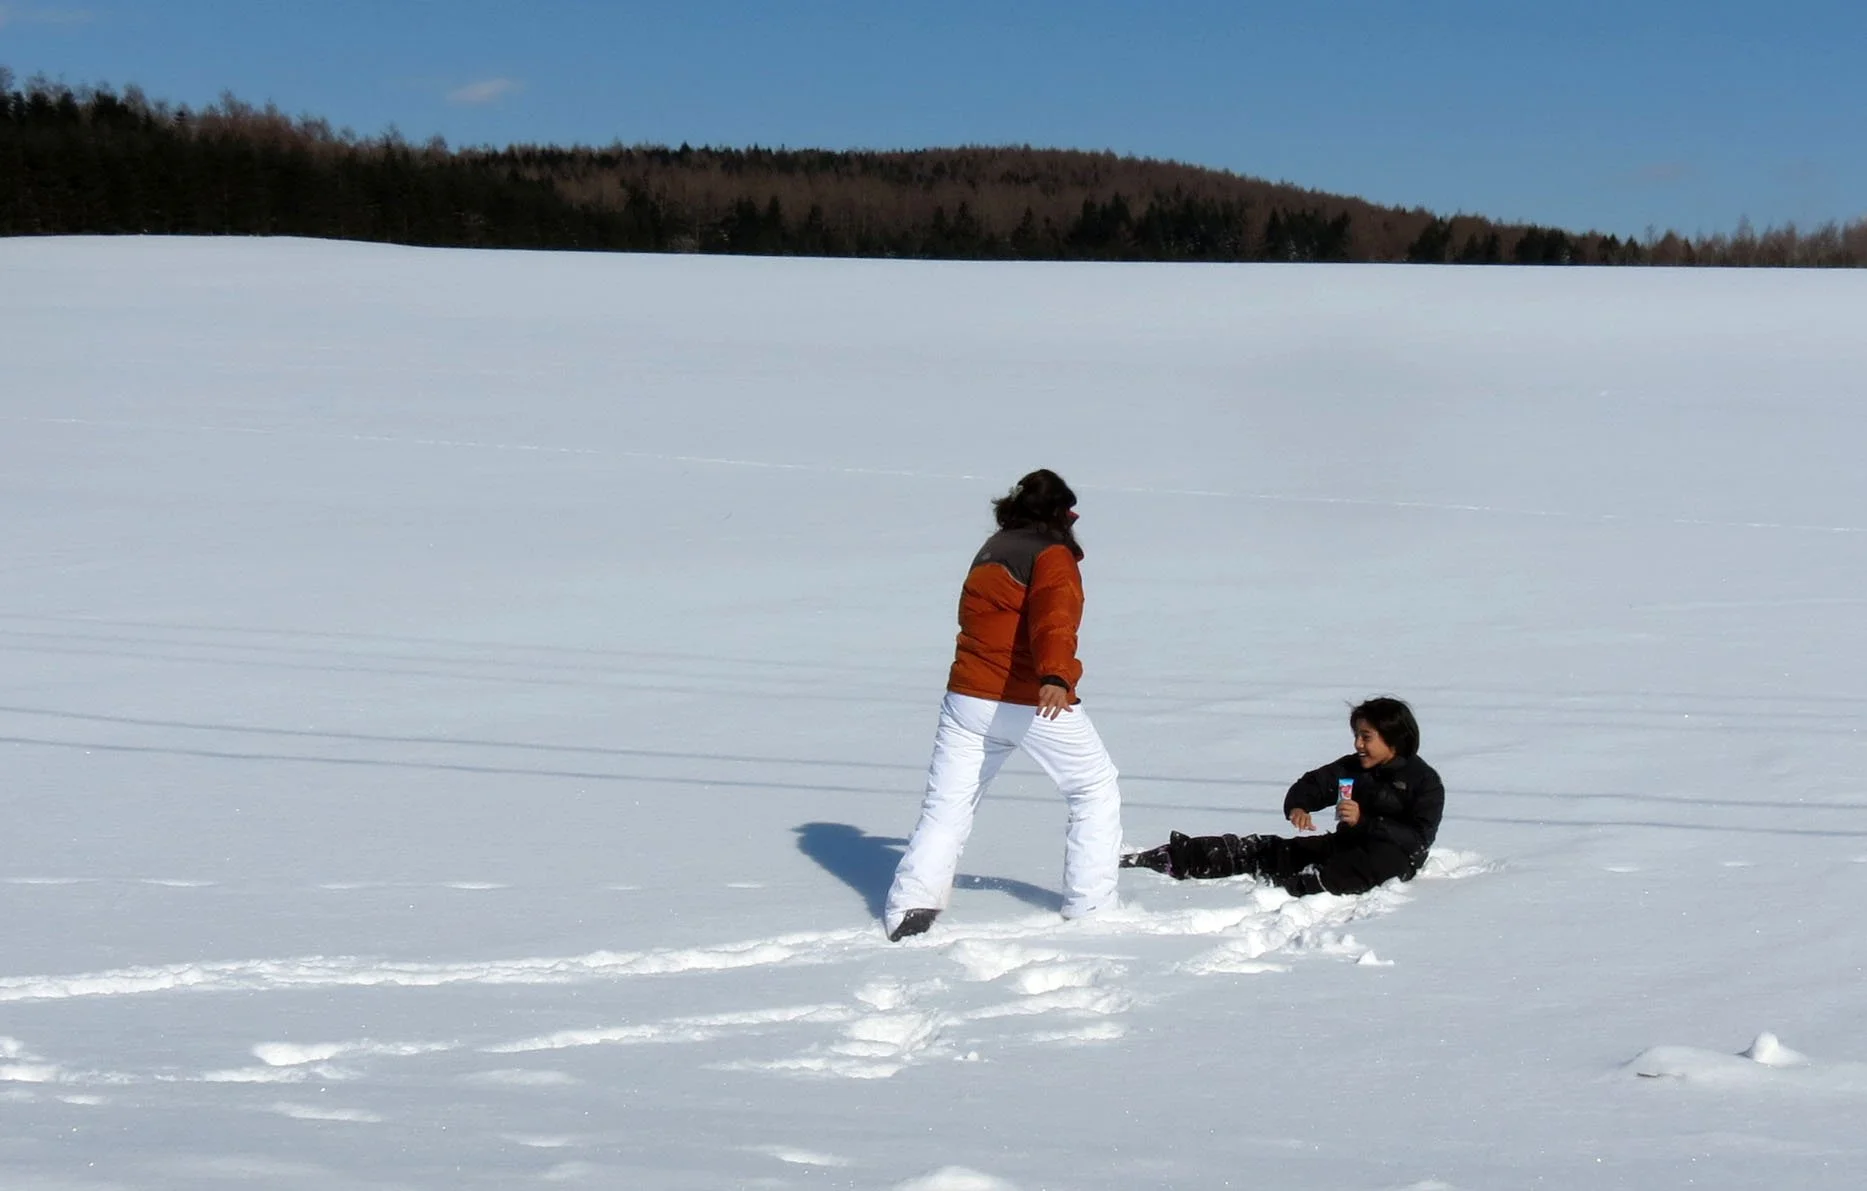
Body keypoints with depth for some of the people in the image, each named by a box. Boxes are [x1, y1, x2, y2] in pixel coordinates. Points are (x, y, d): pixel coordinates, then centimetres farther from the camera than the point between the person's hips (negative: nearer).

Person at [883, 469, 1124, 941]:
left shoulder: (988, 553, 16)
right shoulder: (1052, 556, -7)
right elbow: (1054, 618, -27)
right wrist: (1056, 677, -43)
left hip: (968, 699, 6)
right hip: (1036, 703, -6)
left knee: (946, 806, 6)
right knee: (1096, 791, 12)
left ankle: (911, 908, -8)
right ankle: (1089, 907, 10)